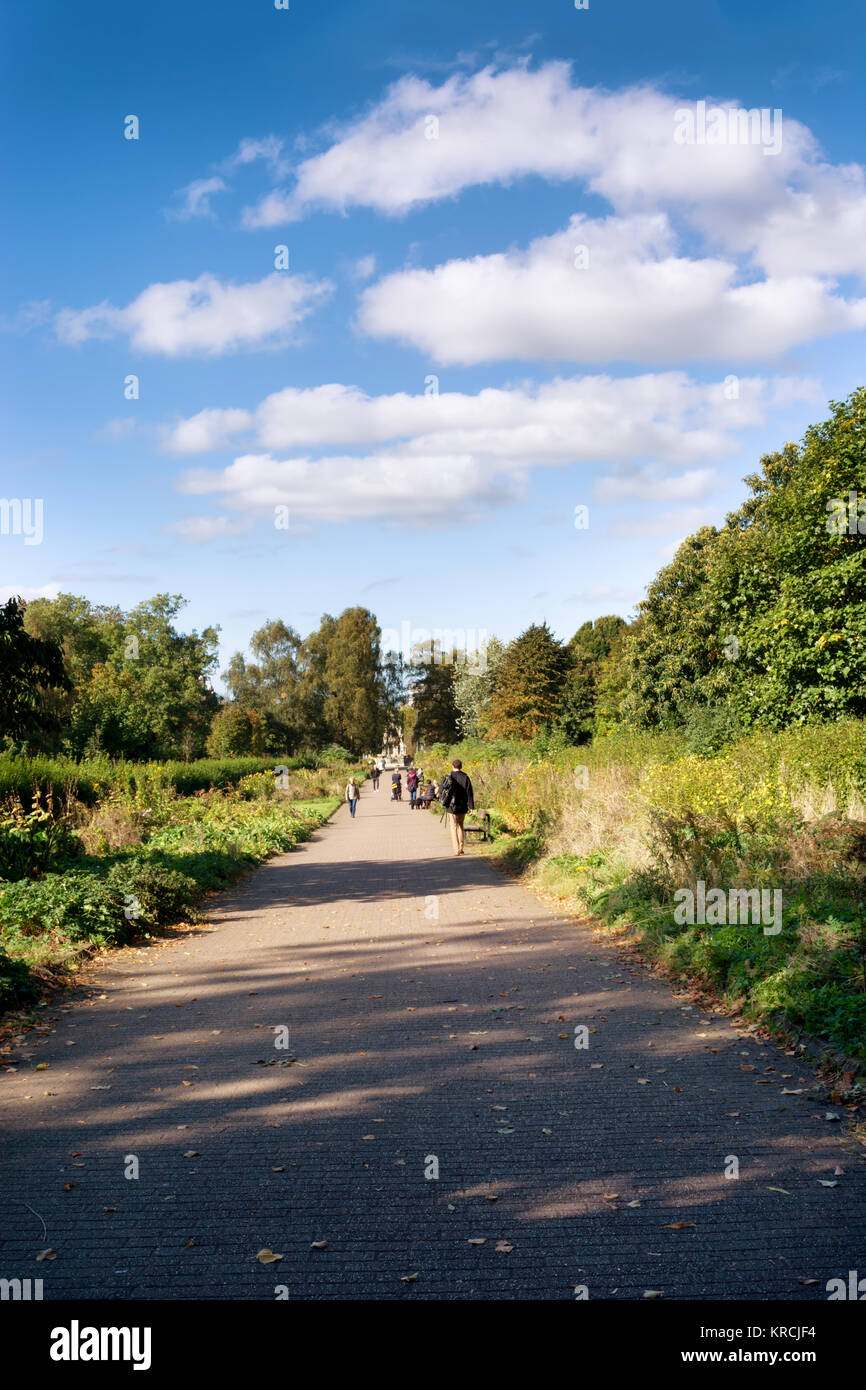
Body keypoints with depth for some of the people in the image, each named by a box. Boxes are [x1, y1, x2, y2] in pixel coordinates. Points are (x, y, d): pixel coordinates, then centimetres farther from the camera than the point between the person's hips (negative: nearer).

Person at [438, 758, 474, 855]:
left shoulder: (448, 777, -7)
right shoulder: (465, 777, -3)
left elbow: (441, 790, 0)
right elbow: (469, 793, -4)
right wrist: (471, 806, -1)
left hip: (451, 806, -2)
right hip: (462, 807, 2)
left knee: (453, 827, 4)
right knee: (460, 826, 19)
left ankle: (456, 850, -5)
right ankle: (460, 848, 18)